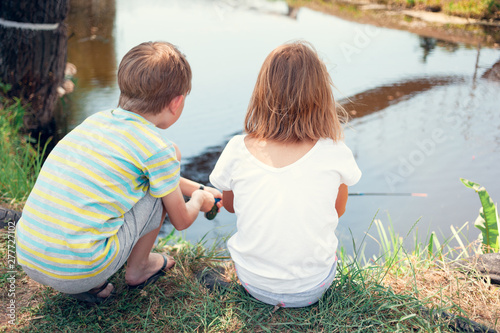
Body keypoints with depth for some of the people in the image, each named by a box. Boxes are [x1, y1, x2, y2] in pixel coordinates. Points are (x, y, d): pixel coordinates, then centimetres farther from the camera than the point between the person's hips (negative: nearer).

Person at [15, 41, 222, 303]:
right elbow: (181, 221, 5)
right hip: (79, 272, -7)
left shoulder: (96, 120, 11)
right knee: (162, 188, 4)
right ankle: (138, 268, 22)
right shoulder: (159, 148, -10)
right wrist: (199, 200, 28)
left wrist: (197, 188, 40)